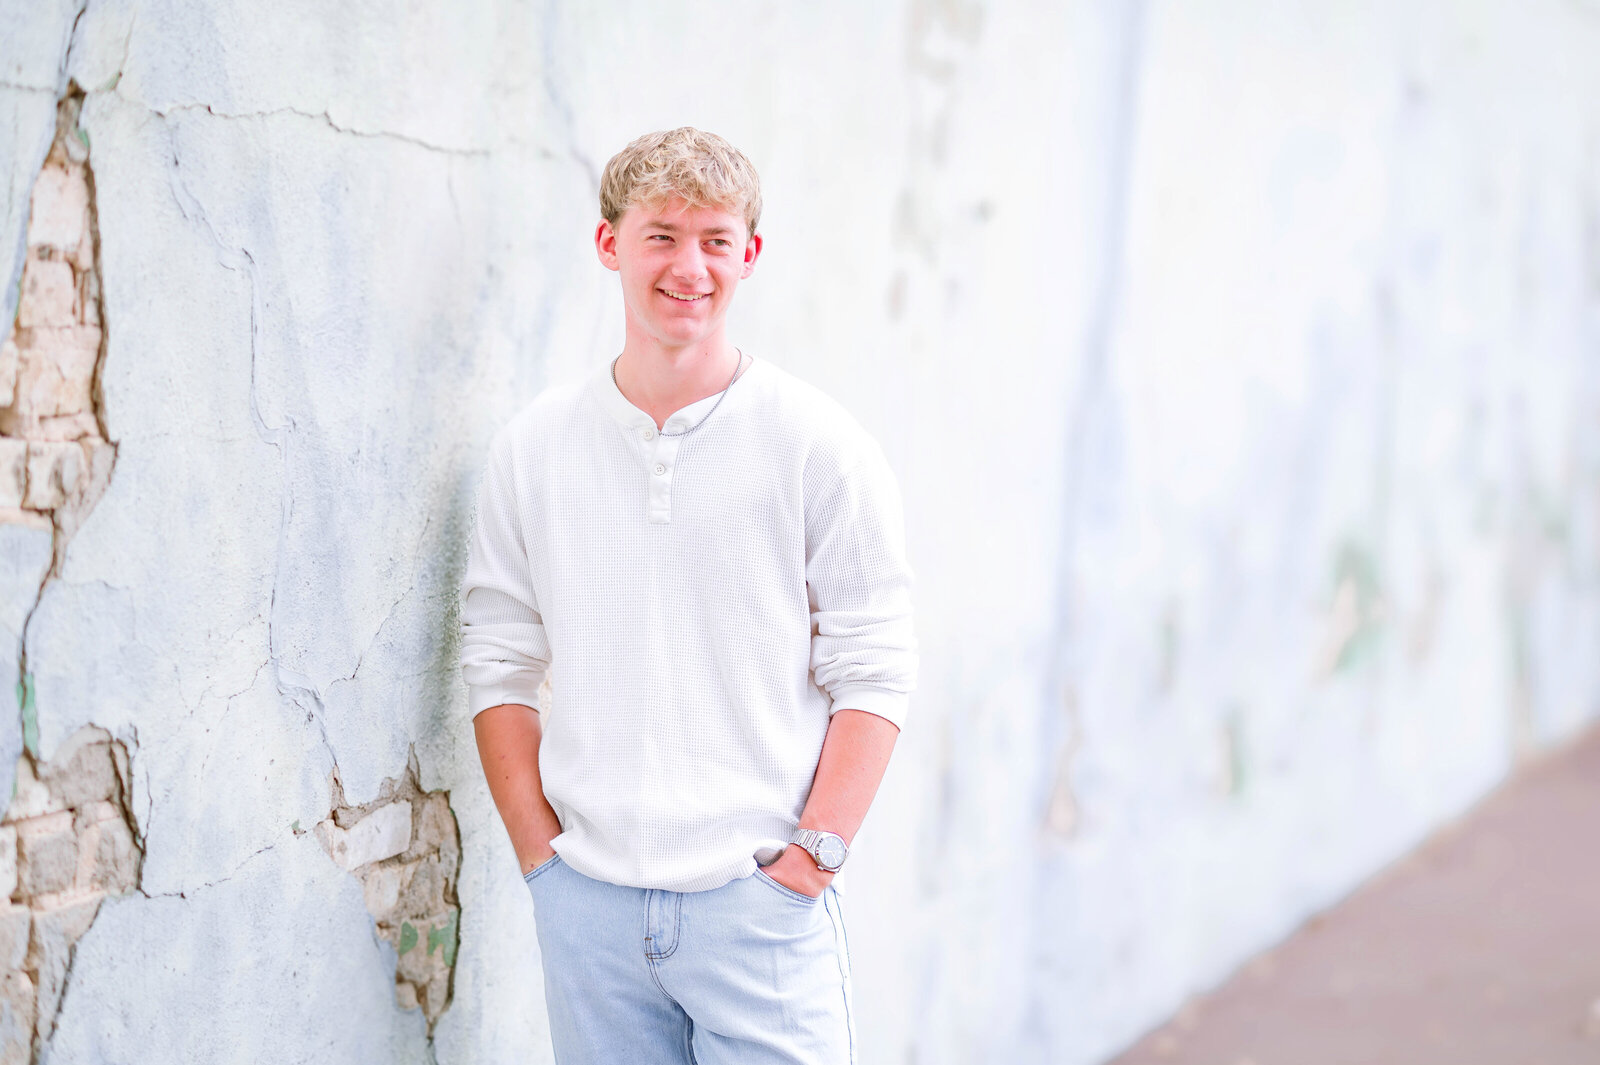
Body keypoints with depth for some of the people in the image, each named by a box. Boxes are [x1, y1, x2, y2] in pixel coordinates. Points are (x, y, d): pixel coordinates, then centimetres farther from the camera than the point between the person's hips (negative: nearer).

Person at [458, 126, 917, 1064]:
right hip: (588, 906, 2)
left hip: (758, 904, -2)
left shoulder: (822, 447, -1)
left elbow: (874, 675, -3)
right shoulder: (534, 450, 7)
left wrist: (808, 859, -10)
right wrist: (542, 854, 1)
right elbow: (499, 668, 9)